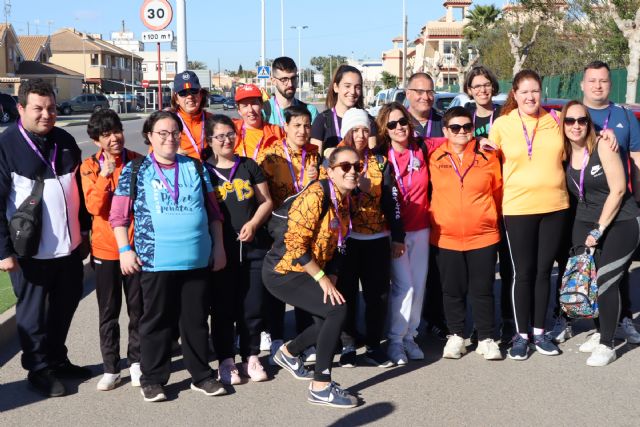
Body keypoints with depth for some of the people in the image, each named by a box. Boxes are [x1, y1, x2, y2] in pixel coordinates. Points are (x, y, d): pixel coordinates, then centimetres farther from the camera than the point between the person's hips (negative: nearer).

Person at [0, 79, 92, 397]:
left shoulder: (65, 141, 6)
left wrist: (84, 231, 16)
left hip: (69, 247, 6)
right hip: (31, 251, -6)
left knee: (65, 306, 18)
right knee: (33, 312, 9)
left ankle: (57, 360, 35)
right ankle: (39, 369, 25)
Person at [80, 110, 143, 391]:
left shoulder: (137, 161, -2)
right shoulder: (90, 167, -2)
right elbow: (94, 206, -15)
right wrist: (105, 175, -22)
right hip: (105, 248, 0)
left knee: (137, 308, 9)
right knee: (108, 311, 9)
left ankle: (136, 361, 25)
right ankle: (111, 367, 20)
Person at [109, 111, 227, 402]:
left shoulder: (195, 167, 10)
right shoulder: (135, 170, 2)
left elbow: (213, 210, 14)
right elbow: (118, 216, 2)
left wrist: (218, 245, 9)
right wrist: (125, 249, -7)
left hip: (198, 259, 3)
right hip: (156, 260, -2)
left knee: (196, 319, 11)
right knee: (157, 321, 7)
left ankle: (201, 375, 24)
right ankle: (153, 379, 21)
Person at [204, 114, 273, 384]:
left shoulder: (249, 166, 10)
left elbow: (266, 201, 10)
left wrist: (253, 224, -7)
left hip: (254, 246, 2)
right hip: (220, 248, -2)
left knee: (252, 306, 6)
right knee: (223, 306, 4)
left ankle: (251, 357, 20)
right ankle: (226, 360, 15)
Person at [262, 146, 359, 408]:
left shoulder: (345, 200, 6)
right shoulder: (316, 195, -22)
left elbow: (336, 246, 13)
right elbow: (295, 244, -24)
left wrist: (332, 279, 0)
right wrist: (322, 279, -18)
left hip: (307, 272, 9)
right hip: (283, 271, -9)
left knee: (328, 322, 11)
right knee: (337, 310, -21)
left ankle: (288, 353, 40)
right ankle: (320, 387, -10)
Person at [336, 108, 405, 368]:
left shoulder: (380, 162, 8)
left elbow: (391, 201, 8)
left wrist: (398, 236, 6)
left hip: (377, 238, 2)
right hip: (344, 237, -2)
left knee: (378, 293, 4)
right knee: (346, 293, 4)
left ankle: (373, 345, 17)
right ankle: (347, 345, 18)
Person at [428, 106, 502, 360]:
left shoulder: (488, 157, -1)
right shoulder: (435, 158, -1)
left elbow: (498, 191, 8)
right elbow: (433, 194, 14)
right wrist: (434, 220, 13)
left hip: (483, 236, -1)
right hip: (445, 237, 1)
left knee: (483, 289, 7)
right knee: (452, 290, 11)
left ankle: (486, 338, 20)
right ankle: (456, 336, 26)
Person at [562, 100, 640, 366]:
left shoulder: (602, 146, -11)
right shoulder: (564, 154, 4)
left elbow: (617, 189, -14)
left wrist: (600, 229, -13)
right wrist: (589, 229, 0)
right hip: (585, 224, 5)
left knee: (606, 281, -10)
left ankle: (607, 345, 0)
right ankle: (601, 332, 19)